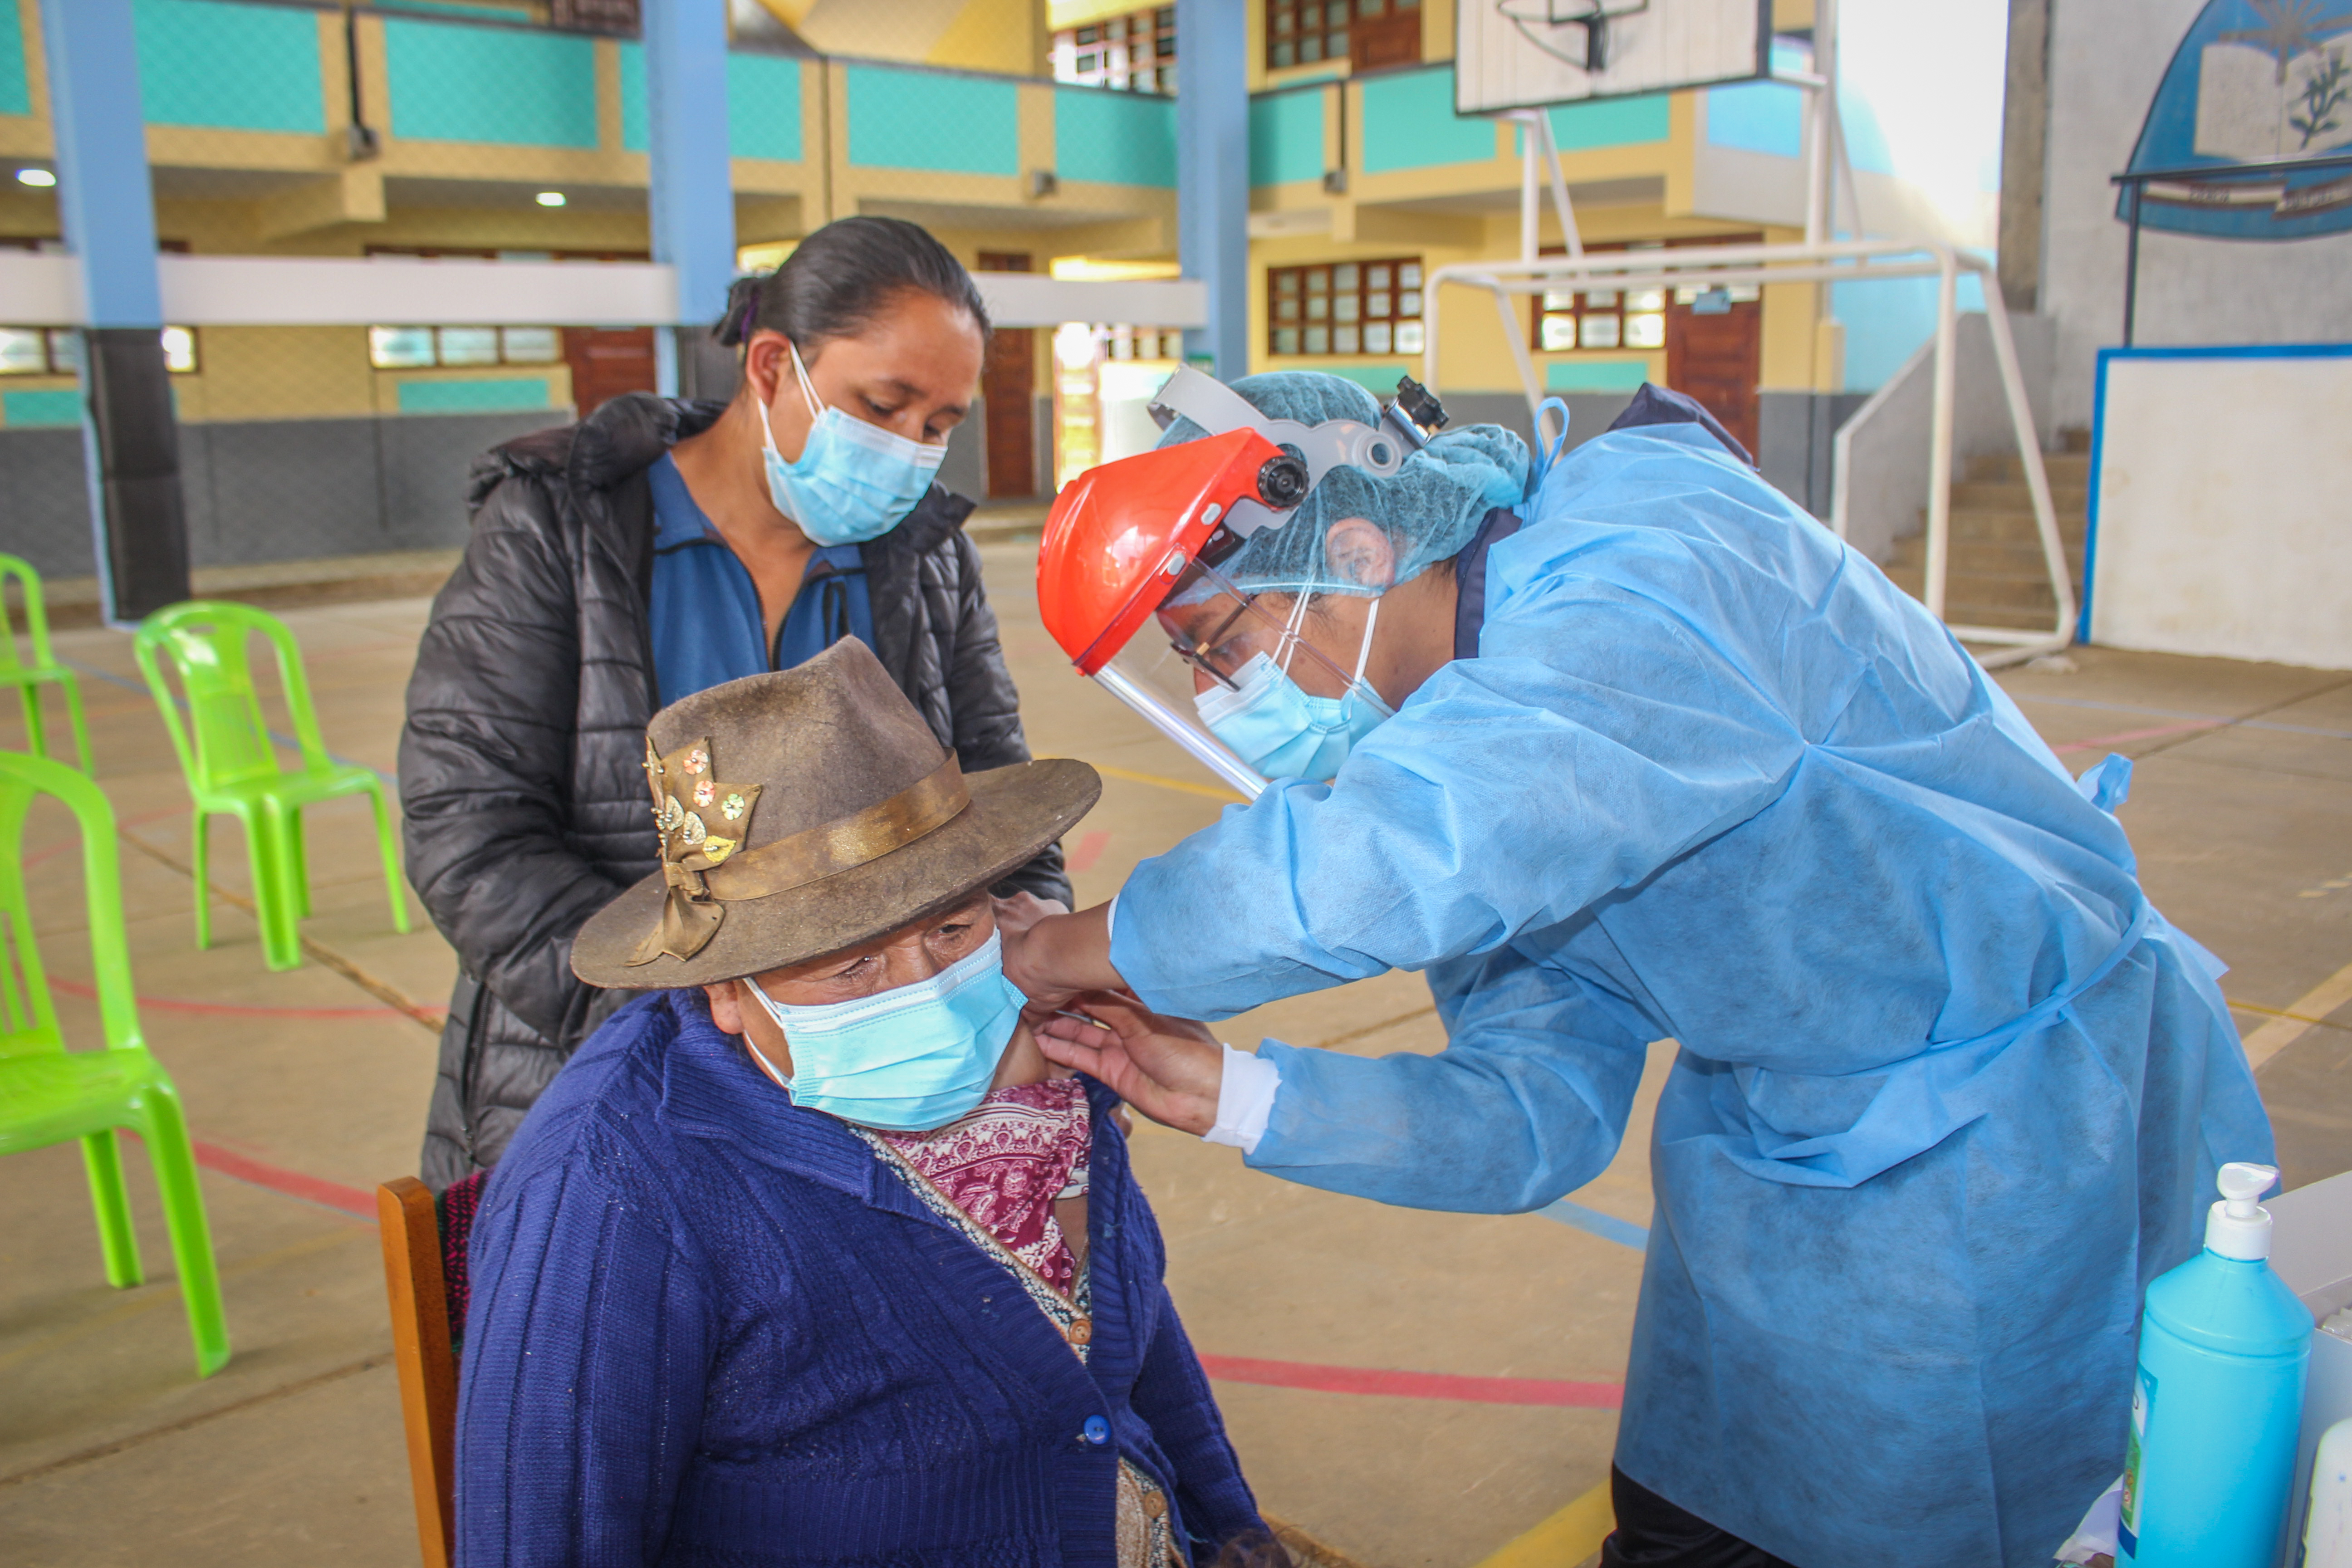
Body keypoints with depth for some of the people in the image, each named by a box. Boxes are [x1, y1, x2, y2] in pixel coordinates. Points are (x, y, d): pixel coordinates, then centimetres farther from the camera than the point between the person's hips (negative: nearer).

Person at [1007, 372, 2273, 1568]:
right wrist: (1237, 1097, -16)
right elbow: (1543, 1115, -4)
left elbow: (1399, 849, -47)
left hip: (2019, 1138, -7)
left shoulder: (1645, 561, -27)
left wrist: (1090, 946, -30)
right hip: (1774, 1140, 7)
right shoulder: (1452, 731, -1)